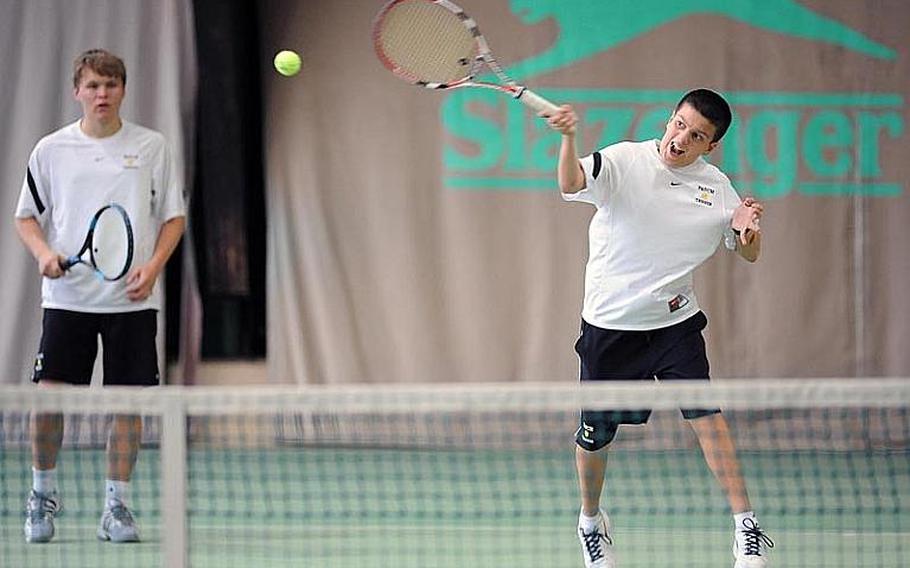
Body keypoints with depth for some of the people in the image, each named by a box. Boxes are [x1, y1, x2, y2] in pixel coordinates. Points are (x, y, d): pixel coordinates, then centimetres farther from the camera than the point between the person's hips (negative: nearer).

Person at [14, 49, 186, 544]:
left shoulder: (152, 147, 5)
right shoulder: (51, 149, 6)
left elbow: (174, 215, 8)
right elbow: (27, 216, 12)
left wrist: (153, 265, -8)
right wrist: (44, 252, -8)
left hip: (132, 298, 0)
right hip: (67, 295, 0)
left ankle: (116, 506, 10)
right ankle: (43, 493, 14)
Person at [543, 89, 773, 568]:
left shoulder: (716, 186, 1)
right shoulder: (624, 161, -12)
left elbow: (749, 255, 10)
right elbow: (571, 184, -32)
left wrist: (748, 230, -14)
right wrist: (567, 138, -52)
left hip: (675, 320, 2)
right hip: (610, 325, -2)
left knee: (706, 414, -13)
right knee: (596, 434, 6)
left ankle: (746, 527, -7)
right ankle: (591, 520, 32)